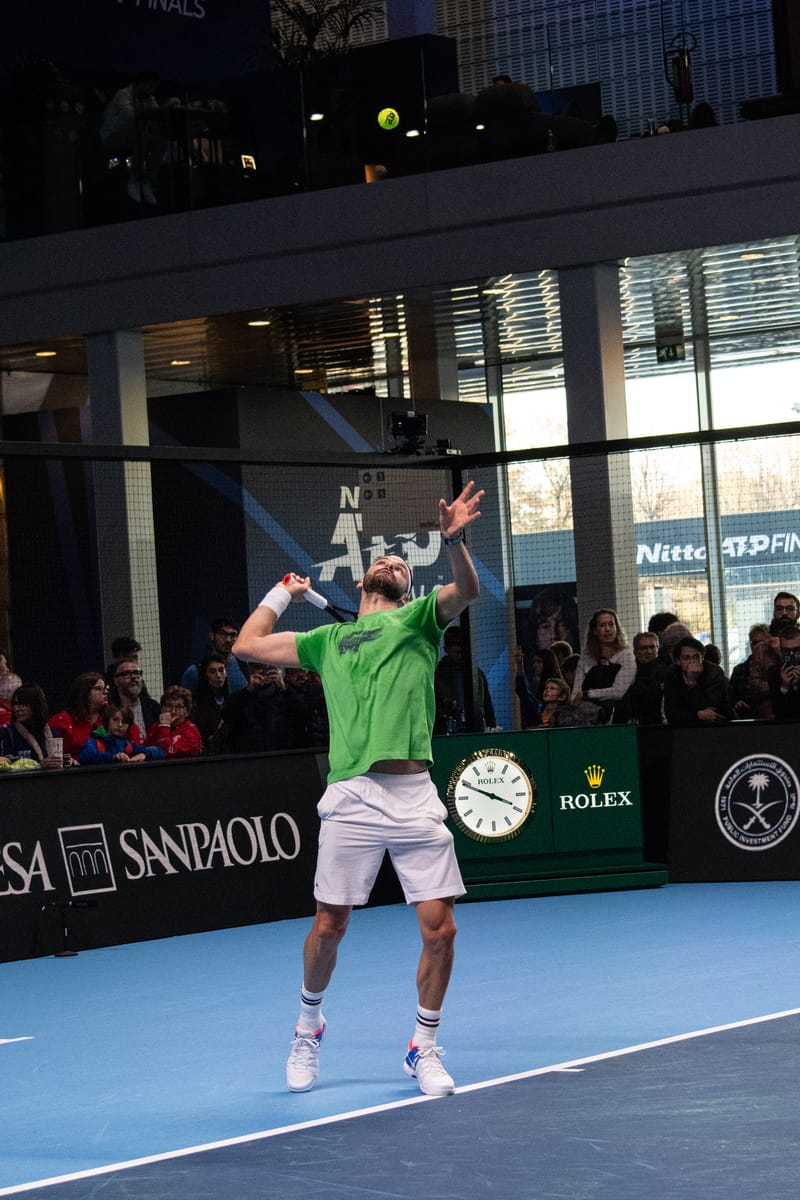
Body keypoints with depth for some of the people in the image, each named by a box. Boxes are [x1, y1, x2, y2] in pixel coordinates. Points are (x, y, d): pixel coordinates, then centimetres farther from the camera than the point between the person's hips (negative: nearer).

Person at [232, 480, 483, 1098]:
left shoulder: (418, 620, 15)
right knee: (328, 929, 4)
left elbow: (465, 590, -5)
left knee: (440, 928, -4)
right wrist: (283, 592, 32)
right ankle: (309, 1027, 29)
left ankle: (425, 1049, 13)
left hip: (414, 798, -1)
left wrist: (454, 539, -23)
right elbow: (247, 646, 25)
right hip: (351, 798, 1)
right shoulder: (327, 640, 21)